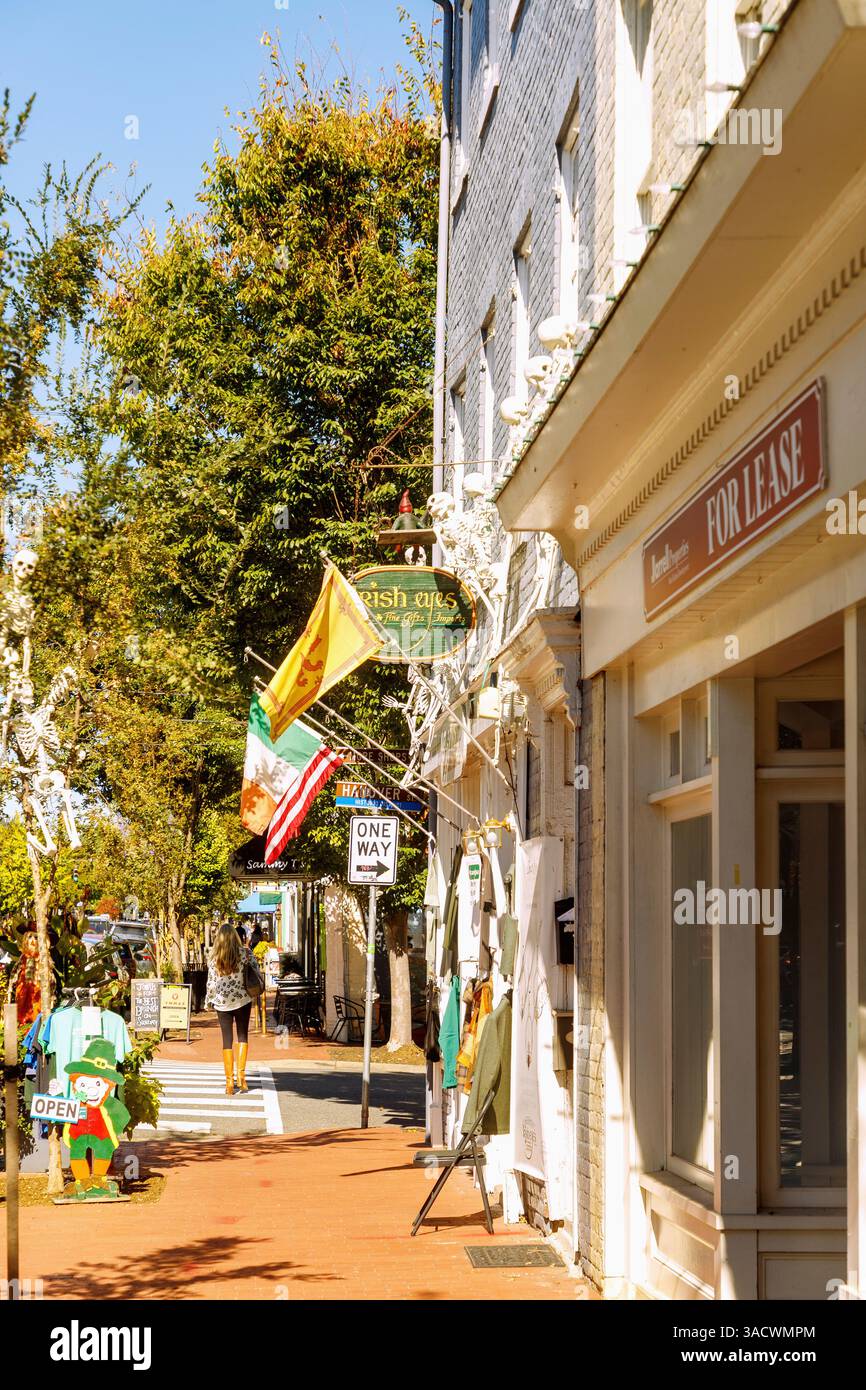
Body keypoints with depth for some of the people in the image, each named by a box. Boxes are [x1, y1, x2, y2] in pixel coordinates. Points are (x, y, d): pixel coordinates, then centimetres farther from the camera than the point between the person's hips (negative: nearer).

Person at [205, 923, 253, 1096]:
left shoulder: (213, 958, -3)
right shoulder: (244, 953, -6)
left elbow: (211, 982, -1)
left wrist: (208, 1001, 11)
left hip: (222, 1002, 1)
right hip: (243, 1000, -1)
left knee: (227, 1040, 5)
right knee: (243, 1036, 12)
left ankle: (229, 1081, 3)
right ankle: (241, 1073, -3)